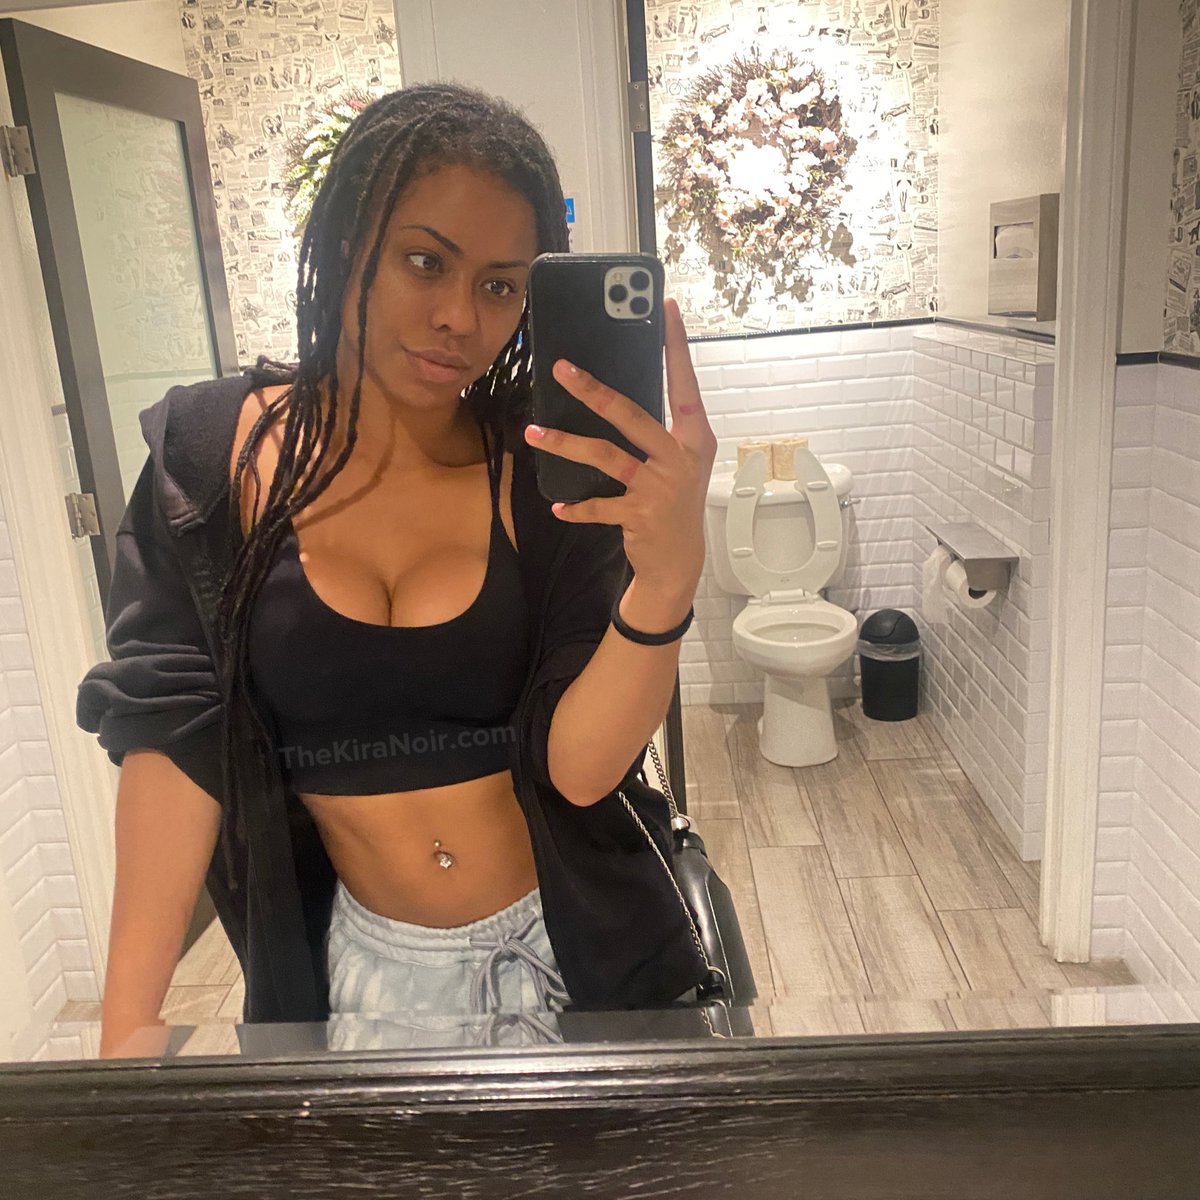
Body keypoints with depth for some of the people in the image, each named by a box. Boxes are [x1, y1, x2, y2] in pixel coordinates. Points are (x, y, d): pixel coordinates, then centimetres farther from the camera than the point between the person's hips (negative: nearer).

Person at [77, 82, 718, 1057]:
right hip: (364, 962, 1)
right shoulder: (214, 454, -10)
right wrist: (128, 1024, -12)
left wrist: (667, 577, -38)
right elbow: (174, 734, -9)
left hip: (577, 949, 0)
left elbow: (578, 767, -20)